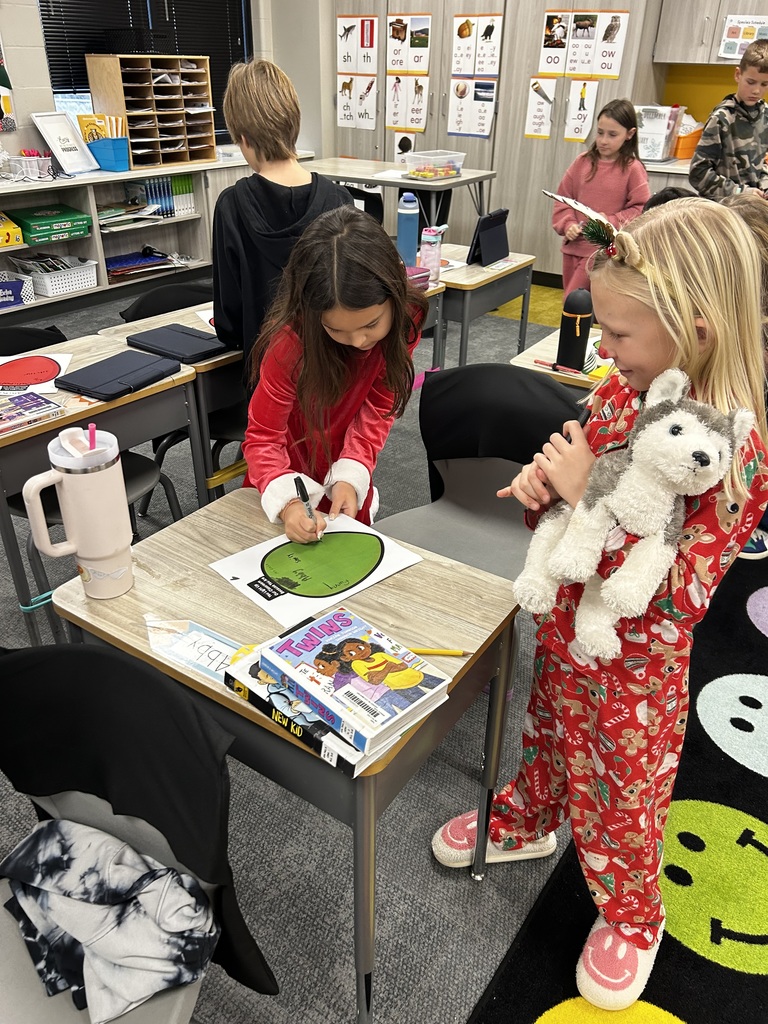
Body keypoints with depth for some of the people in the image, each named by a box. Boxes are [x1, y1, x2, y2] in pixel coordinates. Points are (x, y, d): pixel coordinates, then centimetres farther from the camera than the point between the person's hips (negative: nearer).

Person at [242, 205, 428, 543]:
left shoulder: (406, 316, -23)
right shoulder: (290, 341, -33)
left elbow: (378, 406, -14)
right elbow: (262, 438, -27)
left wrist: (352, 477, -28)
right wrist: (287, 503, -45)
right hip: (296, 474, -3)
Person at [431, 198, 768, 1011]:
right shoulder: (619, 388, -9)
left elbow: (672, 596, -31)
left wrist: (589, 497, -36)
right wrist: (542, 485, -19)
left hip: (636, 660, -6)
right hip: (564, 625, 6)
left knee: (624, 790, 18)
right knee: (549, 732, 29)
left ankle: (631, 916, 47)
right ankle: (527, 822, 59)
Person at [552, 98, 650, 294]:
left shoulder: (632, 168, -6)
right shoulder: (582, 162, 4)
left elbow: (641, 208, -5)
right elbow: (563, 198, 9)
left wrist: (611, 222, -16)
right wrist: (568, 224, -6)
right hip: (574, 246, 5)